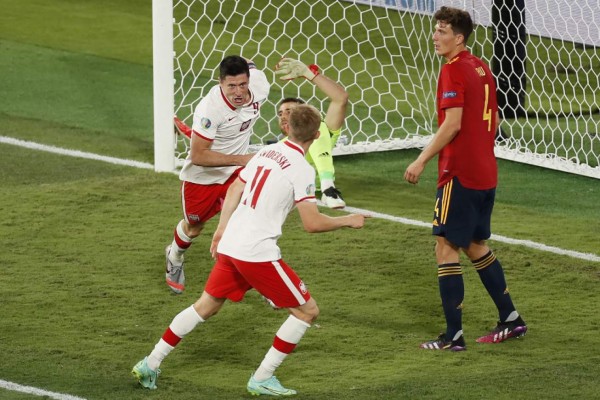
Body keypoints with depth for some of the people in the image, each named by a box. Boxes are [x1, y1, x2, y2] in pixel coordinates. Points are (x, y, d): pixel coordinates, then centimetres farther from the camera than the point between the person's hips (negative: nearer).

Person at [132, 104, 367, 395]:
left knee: (205, 306, 22)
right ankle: (262, 379, 4)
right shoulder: (302, 170, -13)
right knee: (307, 311, 4)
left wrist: (222, 230, 31)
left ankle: (150, 365, 23)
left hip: (230, 246, 8)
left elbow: (235, 189, 20)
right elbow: (312, 223, -15)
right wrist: (348, 221, 1)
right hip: (258, 253, -8)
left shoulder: (266, 152, 10)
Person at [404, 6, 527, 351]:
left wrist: (422, 161, -19)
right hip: (486, 173, 9)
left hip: (460, 175, -9)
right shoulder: (482, 68, 12)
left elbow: (453, 124, -22)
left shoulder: (453, 70, -14)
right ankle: (511, 319, 26)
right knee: (476, 245, 21)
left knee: (446, 248, -4)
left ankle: (454, 335, -6)